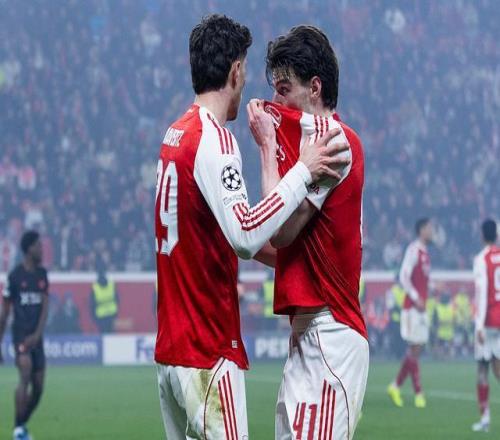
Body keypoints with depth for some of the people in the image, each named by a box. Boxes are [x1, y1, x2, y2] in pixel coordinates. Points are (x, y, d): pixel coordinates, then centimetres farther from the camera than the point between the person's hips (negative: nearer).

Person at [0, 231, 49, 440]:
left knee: (38, 387, 5)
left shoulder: (42, 274, 9)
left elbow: (45, 306, 2)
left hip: (36, 337, 5)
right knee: (25, 375, -22)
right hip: (20, 334, -5)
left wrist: (37, 334, -13)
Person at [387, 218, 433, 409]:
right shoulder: (413, 250, -11)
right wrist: (416, 297, -22)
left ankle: (396, 386, 18)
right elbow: (403, 277, -18)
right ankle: (418, 393, -6)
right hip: (412, 307, -9)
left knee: (417, 349, 9)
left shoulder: (425, 252, 16)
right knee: (414, 348, -7)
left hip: (421, 306, 9)